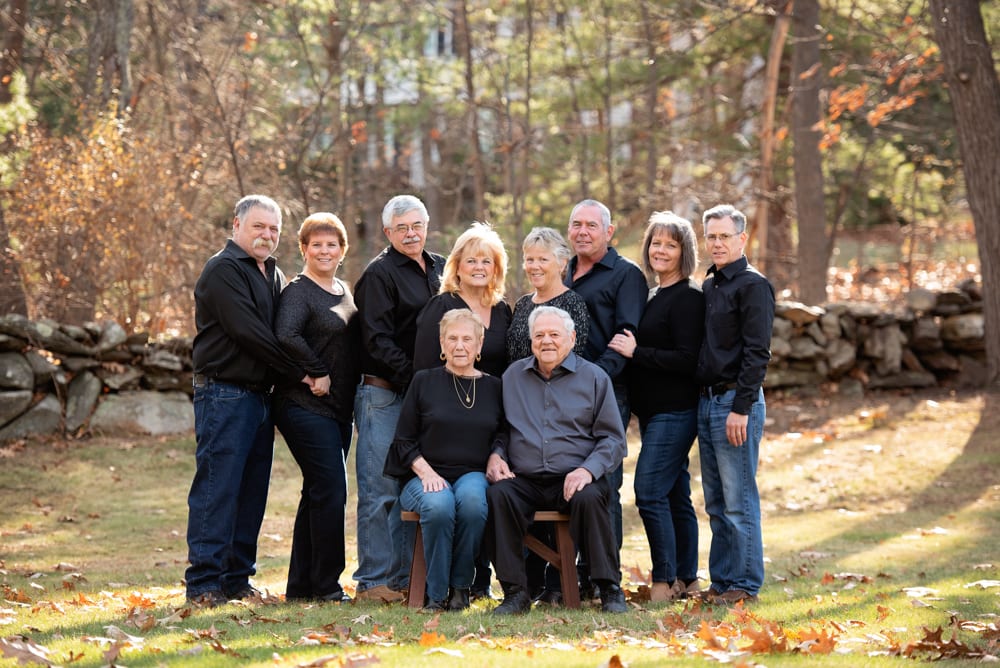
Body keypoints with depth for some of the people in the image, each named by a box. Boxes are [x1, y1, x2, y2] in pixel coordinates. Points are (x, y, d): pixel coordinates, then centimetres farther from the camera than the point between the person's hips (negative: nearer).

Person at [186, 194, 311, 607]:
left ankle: (237, 579, 16)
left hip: (259, 394, 9)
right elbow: (248, 332, -17)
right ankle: (203, 584, -7)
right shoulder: (223, 270, -9)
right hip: (224, 392, -9)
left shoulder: (273, 275, 19)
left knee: (252, 491, 9)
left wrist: (298, 375, 3)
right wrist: (300, 373, -13)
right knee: (217, 488, -9)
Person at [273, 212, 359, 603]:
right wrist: (317, 373, -20)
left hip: (339, 408, 9)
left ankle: (300, 585, 16)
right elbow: (287, 336, -27)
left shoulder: (344, 293, 16)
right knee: (330, 490, -11)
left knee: (319, 492, 10)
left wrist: (351, 388, 10)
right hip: (306, 406, -9)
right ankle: (325, 585, -5)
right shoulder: (299, 291, -10)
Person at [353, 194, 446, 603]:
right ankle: (373, 581, -3)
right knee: (380, 489, -6)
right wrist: (413, 378, -17)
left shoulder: (439, 269, 15)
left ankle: (403, 577, 14)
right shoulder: (379, 273, -6)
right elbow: (377, 339, -12)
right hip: (383, 392, -7)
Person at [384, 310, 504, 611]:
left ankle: (460, 587, -20)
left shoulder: (493, 387, 13)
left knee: (471, 499, -37)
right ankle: (437, 594, -22)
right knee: (438, 505, -37)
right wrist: (426, 473, -11)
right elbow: (404, 441, 5)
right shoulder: (424, 382, 7)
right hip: (426, 477, -1)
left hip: (473, 475, 1)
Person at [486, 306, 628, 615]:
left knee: (589, 498, -35)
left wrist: (588, 469, -13)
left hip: (574, 479, -2)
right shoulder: (513, 375, 16)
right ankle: (515, 592, -25)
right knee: (498, 494, -30)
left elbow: (613, 438, 4)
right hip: (524, 481, 2)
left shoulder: (594, 377, 7)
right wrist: (495, 455, 0)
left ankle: (610, 591, -21)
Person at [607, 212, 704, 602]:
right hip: (652, 409, 9)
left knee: (650, 490, -13)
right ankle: (686, 579, 16)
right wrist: (628, 349, 7)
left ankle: (666, 580, -8)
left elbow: (687, 359, -19)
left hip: (674, 411, -9)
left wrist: (636, 352, -16)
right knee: (674, 494, 11)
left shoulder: (687, 298, -11)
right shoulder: (652, 297, 16)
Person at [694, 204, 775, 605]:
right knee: (716, 502, 10)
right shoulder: (708, 287, 17)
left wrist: (741, 408, -19)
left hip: (736, 403, -8)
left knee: (739, 500, -6)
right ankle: (721, 582, 15)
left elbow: (756, 354, -15)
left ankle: (745, 584, -1)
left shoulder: (753, 286, -8)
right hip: (706, 402, 8)